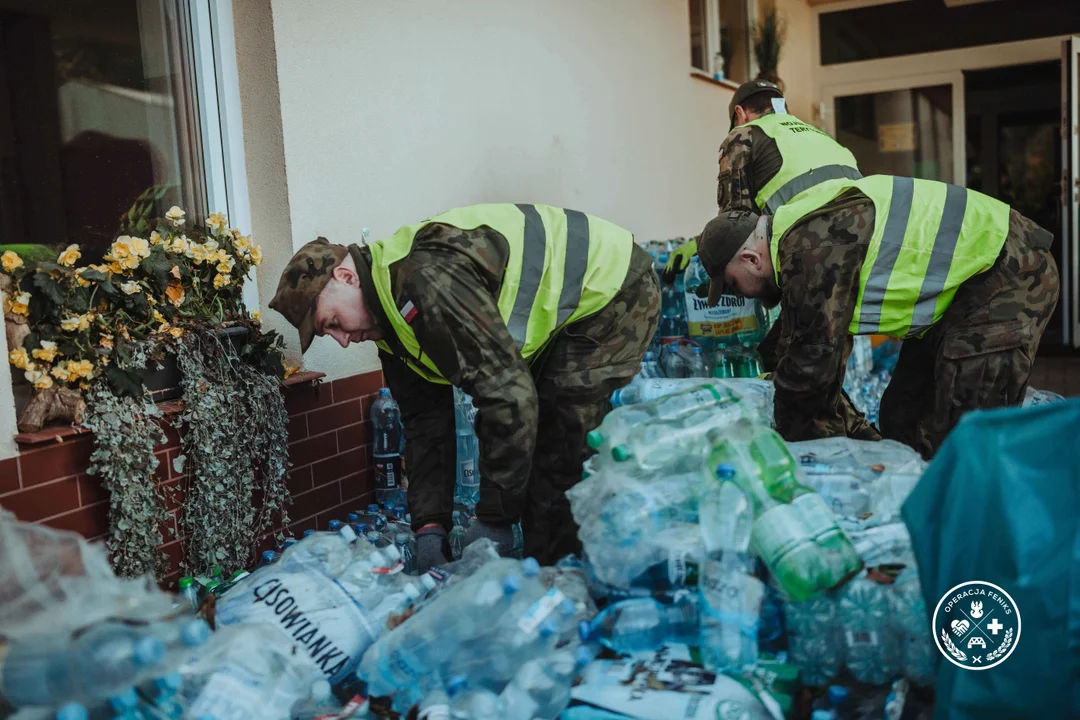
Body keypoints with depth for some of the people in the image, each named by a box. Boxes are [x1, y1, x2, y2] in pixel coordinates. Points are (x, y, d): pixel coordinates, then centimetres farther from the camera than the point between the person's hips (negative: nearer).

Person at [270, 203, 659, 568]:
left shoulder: (425, 278, -32)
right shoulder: (390, 318, 2)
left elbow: (507, 392, -35)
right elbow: (426, 424, 4)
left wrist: (495, 519, -27)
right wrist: (429, 525, -4)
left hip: (611, 286, -9)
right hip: (566, 315, 10)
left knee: (562, 444, -15)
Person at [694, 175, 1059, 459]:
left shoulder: (810, 247, -26)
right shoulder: (799, 236, 6)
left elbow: (810, 357, -23)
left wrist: (790, 447, -9)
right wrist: (822, 443, 13)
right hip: (963, 281, 10)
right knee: (902, 417, 11)